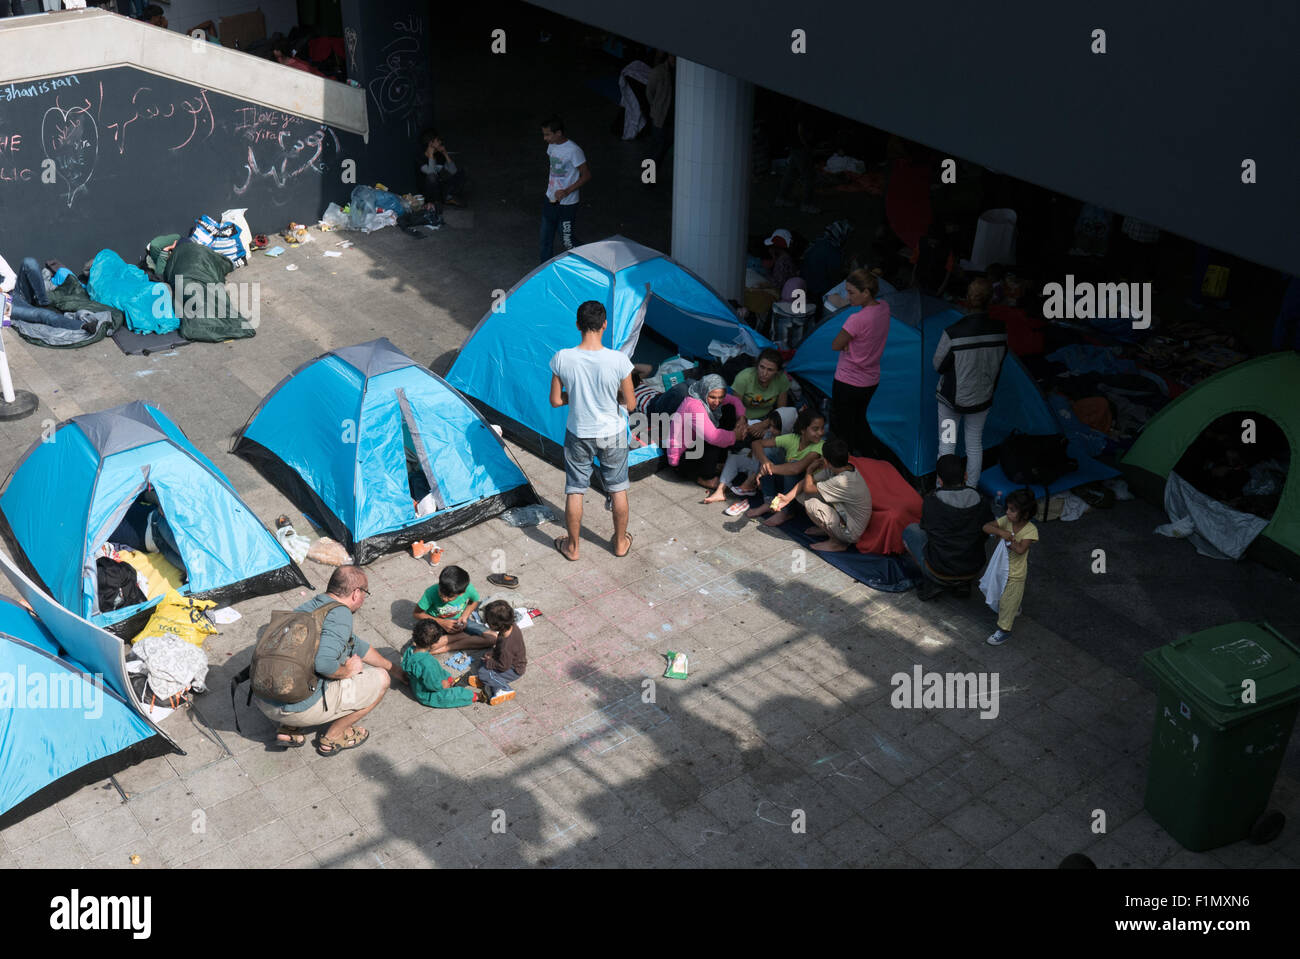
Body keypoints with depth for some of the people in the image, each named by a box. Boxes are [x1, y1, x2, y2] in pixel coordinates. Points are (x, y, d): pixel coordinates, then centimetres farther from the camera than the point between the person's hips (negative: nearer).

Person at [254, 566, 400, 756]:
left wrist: (393, 668, 42)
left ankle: (289, 729, 20)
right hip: (298, 708, -9)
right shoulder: (340, 614, -12)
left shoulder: (311, 606, 17)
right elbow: (324, 663, -29)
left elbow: (356, 644, 31)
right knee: (380, 679, 5)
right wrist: (347, 671, -6)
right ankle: (333, 737, 16)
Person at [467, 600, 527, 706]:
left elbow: (503, 666, -27)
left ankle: (506, 690, -6)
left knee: (483, 672, -12)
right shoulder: (513, 626, -15)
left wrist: (489, 662, -13)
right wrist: (494, 652, 1)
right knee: (484, 662, 13)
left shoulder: (506, 646, -40)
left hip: (515, 671, -9)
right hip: (516, 660, 9)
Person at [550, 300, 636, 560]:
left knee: (574, 490, 18)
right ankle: (621, 543, 36)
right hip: (612, 434, -1)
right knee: (618, 489, 20)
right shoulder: (618, 360, -22)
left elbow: (556, 401, -8)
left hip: (578, 434, 1)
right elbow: (630, 404, -12)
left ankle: (572, 547, 32)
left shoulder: (562, 359, -18)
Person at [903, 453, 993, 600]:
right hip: (974, 570, 3)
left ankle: (933, 582, 8)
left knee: (910, 531, 20)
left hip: (940, 570, -3)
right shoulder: (980, 501, -7)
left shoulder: (931, 502, -13)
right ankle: (963, 583, 18)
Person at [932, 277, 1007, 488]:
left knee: (947, 445, 11)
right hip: (982, 399, 3)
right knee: (975, 445, 19)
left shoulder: (953, 333, -27)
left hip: (952, 399, -3)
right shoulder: (1000, 331, -14)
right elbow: (998, 364, 2)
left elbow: (938, 365, -13)